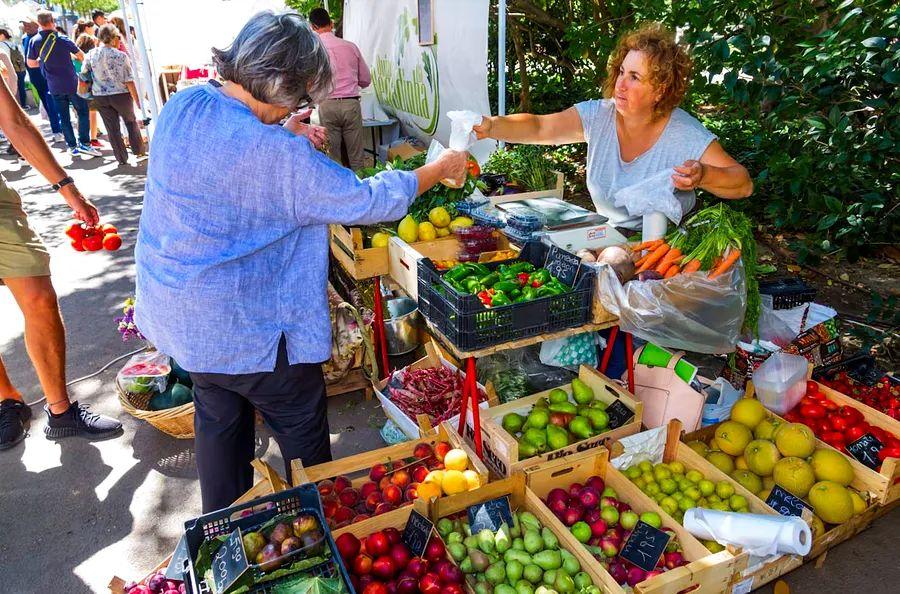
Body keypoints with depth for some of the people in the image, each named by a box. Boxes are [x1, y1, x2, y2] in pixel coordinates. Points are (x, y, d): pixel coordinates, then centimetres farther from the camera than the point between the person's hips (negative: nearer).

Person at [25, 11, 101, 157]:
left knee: (63, 116, 10)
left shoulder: (34, 41, -1)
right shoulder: (61, 39, -11)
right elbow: (81, 55, -1)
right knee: (83, 112, 4)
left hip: (54, 86, 4)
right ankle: (84, 143, -5)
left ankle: (72, 145, 12)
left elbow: (31, 63, 5)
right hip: (71, 83, -4)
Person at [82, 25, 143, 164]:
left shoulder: (91, 54, -2)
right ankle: (138, 150, 24)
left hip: (100, 96, 3)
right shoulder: (121, 56, -12)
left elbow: (83, 73, 7)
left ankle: (122, 158, 12)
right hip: (121, 95, -3)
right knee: (131, 121, 19)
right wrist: (137, 101, -8)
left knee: (112, 128, 9)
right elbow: (129, 82, -13)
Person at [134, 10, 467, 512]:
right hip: (245, 329, -8)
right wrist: (441, 168, -5)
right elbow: (369, 201, -19)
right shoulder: (279, 157, -28)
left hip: (178, 313, 8)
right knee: (304, 434, 14)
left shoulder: (182, 106, -5)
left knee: (219, 422, 25)